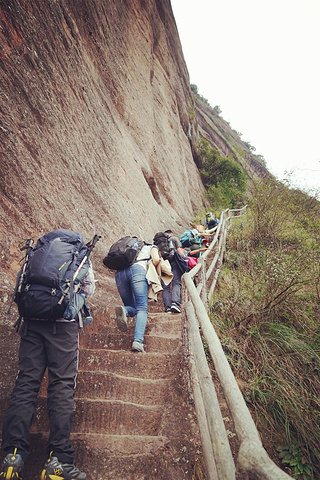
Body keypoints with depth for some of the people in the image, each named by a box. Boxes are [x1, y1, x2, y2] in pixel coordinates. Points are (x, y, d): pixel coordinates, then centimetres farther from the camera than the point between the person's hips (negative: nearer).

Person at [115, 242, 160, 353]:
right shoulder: (151, 247, 28)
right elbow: (156, 260, 6)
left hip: (119, 272, 5)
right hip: (137, 269, -5)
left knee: (132, 308, 12)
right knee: (142, 308, -8)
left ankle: (124, 311, -23)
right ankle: (138, 341, -28)